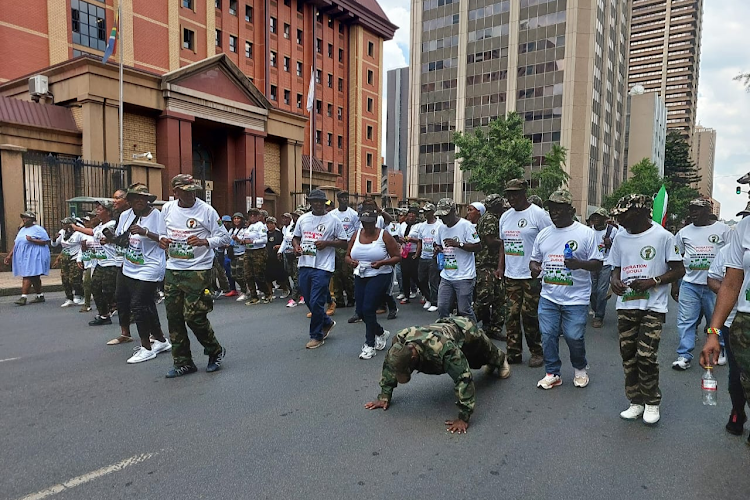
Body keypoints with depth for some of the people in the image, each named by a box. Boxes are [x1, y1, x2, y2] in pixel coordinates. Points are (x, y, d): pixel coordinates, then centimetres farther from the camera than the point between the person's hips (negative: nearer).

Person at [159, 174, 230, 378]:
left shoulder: (206, 210, -8)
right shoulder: (167, 209, 7)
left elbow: (224, 237, -6)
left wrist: (204, 242, -22)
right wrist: (162, 239, -2)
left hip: (198, 271, -6)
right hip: (172, 270, 6)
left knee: (194, 316, -8)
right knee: (174, 317, 8)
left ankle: (215, 352, 18)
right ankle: (183, 363, 21)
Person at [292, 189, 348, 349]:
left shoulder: (333, 220, -2)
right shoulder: (303, 219, 11)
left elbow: (343, 242, 0)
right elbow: (295, 237, 20)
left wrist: (326, 243, -15)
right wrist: (296, 246, -2)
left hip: (323, 267, -5)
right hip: (305, 264, 6)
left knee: (316, 302, -7)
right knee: (309, 301, 13)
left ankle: (317, 336, 10)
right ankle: (327, 323, 37)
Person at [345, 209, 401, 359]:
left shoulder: (384, 235, -6)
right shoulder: (356, 235, 7)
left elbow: (397, 257, -6)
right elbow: (347, 256, 12)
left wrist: (382, 262, -22)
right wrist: (351, 262, -11)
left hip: (380, 276, -6)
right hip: (360, 277, 6)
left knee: (368, 309, -13)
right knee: (360, 311, 6)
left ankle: (369, 345, 4)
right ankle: (381, 333, 33)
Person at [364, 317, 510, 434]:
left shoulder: (443, 347, -54)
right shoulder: (399, 341, -36)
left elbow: (464, 379, -51)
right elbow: (388, 367, -18)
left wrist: (464, 418, -48)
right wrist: (384, 397, -18)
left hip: (468, 332, -5)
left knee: (488, 355, 31)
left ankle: (500, 359, 66)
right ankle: (490, 365, 70)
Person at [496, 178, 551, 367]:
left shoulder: (538, 214, -7)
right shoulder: (505, 216, 13)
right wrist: (500, 266, 12)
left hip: (532, 275, -6)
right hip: (511, 275, 6)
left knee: (530, 314, -2)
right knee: (512, 314, 8)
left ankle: (537, 352, 15)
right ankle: (514, 352, 17)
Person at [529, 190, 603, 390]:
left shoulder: (585, 233, -3)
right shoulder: (543, 234, 10)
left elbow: (597, 264, -3)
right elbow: (534, 259, 17)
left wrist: (580, 264, -23)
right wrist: (534, 267, -7)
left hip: (576, 298, -4)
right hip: (548, 296, 4)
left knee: (574, 337, 1)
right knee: (548, 335, 5)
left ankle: (580, 369, 29)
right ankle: (552, 373, 21)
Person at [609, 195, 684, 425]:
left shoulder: (663, 236, -6)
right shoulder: (620, 238, 9)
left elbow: (679, 270, -4)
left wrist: (652, 281, -17)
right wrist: (614, 279, -4)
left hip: (653, 307, -5)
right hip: (625, 305, 5)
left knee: (647, 355, -8)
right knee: (628, 355, 7)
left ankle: (652, 402, 14)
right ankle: (635, 401, 22)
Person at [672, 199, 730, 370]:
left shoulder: (723, 229, 2)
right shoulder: (684, 232, 8)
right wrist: (674, 284, 8)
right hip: (689, 284, 2)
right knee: (686, 321, -1)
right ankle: (684, 355, 4)